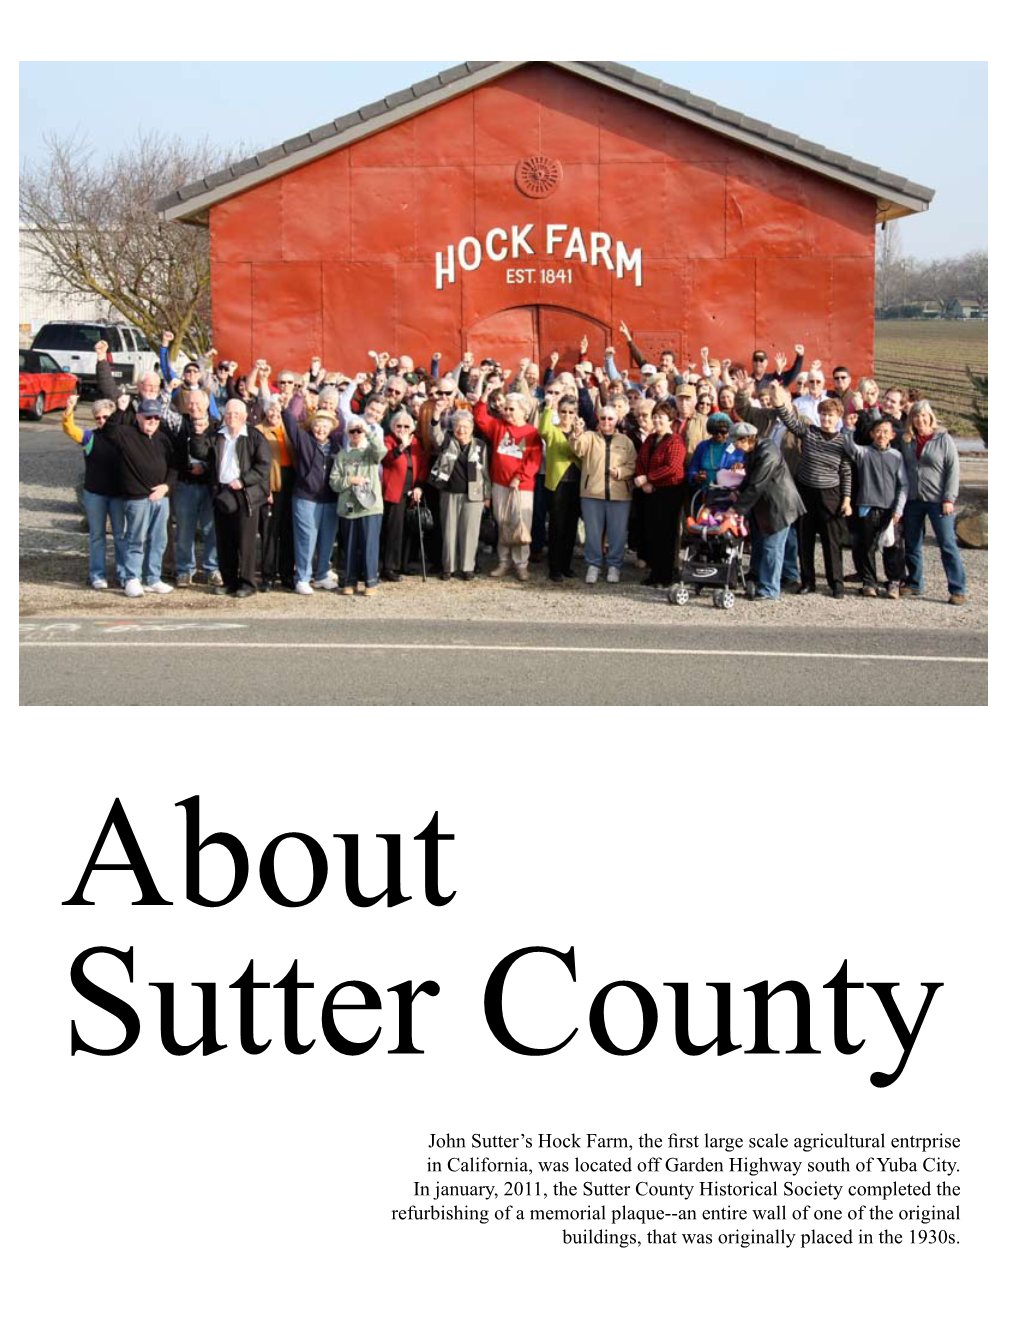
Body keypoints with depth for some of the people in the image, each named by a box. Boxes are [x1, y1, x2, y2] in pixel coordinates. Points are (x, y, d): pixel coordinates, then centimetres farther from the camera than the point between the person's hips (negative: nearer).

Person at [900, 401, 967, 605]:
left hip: (938, 501, -5)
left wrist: (949, 499, -12)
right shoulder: (907, 441, 8)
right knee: (912, 545, 11)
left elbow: (953, 470, -6)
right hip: (912, 500, 5)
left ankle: (958, 590, -4)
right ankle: (914, 584, 24)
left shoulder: (943, 439, -4)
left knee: (948, 545, -6)